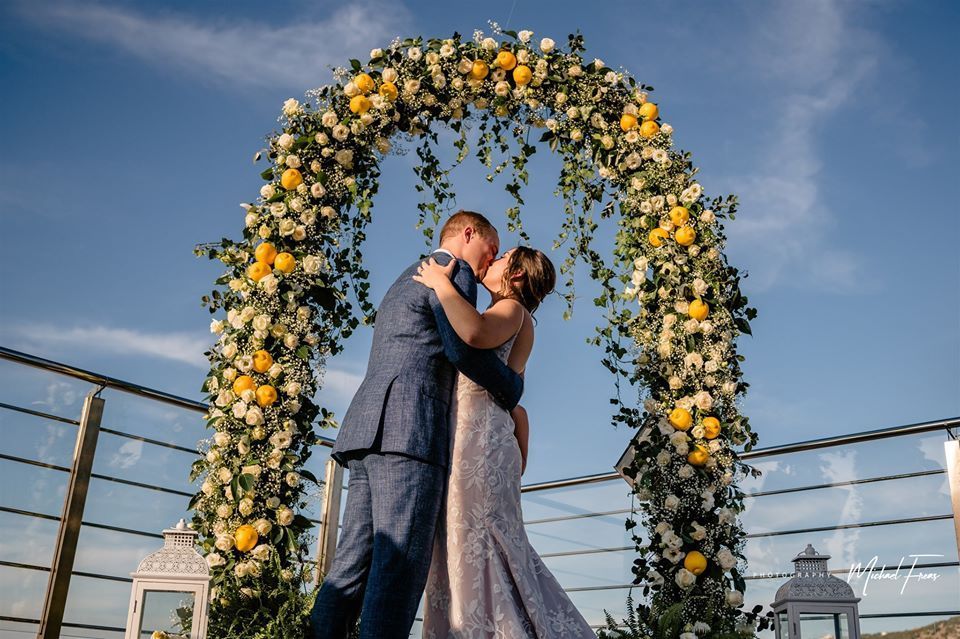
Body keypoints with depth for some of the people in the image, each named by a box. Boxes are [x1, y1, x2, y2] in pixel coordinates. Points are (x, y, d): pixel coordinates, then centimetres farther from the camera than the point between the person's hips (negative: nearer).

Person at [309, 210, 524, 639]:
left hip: (368, 428, 9)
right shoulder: (454, 270, 4)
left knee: (352, 564, 3)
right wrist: (512, 389, 4)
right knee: (399, 567, -14)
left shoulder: (405, 282, 33)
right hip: (408, 431, -9)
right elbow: (464, 347, -11)